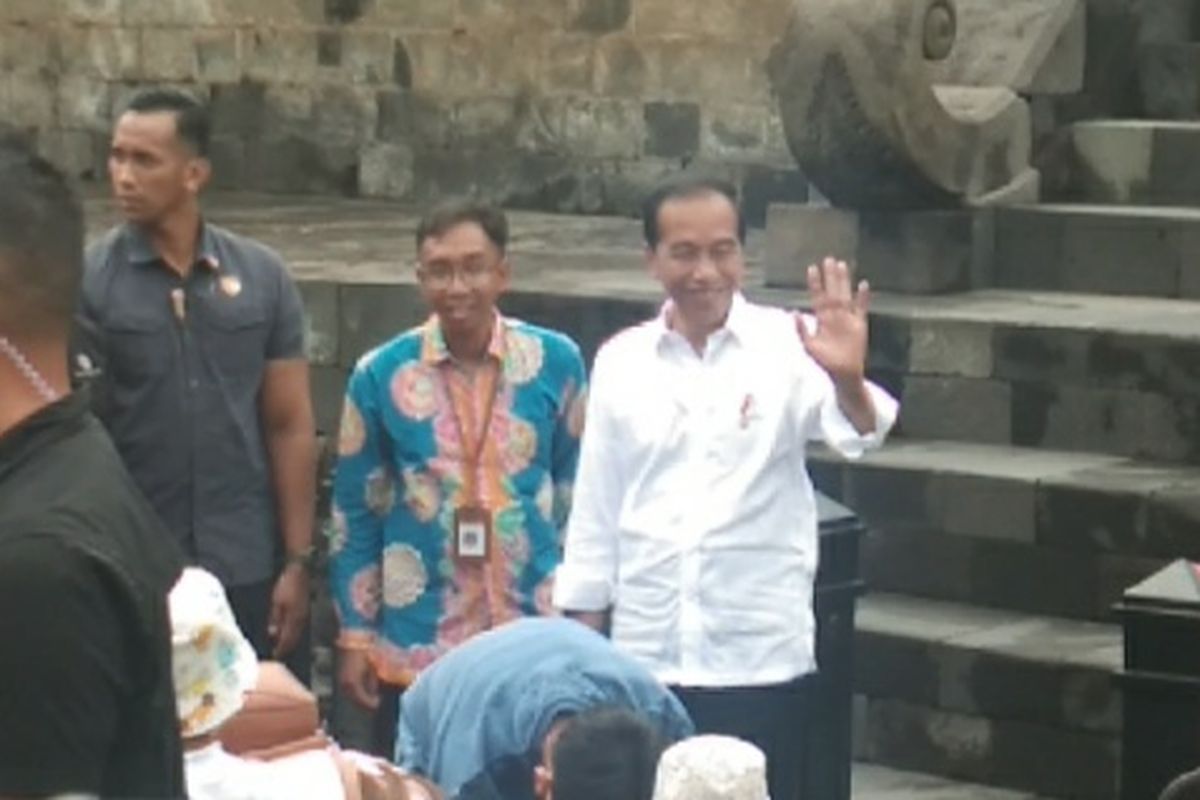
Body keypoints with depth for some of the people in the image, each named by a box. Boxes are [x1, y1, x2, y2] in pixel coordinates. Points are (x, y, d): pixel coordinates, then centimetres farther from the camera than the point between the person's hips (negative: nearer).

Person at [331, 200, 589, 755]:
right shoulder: (381, 375, -4)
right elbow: (355, 513, 4)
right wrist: (355, 635, 2)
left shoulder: (557, 363, -3)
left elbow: (578, 496, 7)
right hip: (415, 648, 0)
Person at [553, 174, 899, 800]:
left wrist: (848, 379, -45)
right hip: (645, 656, 2)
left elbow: (858, 433, -23)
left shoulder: (786, 346, -5)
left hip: (760, 657, -2)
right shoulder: (620, 361, 3)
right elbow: (596, 507, 8)